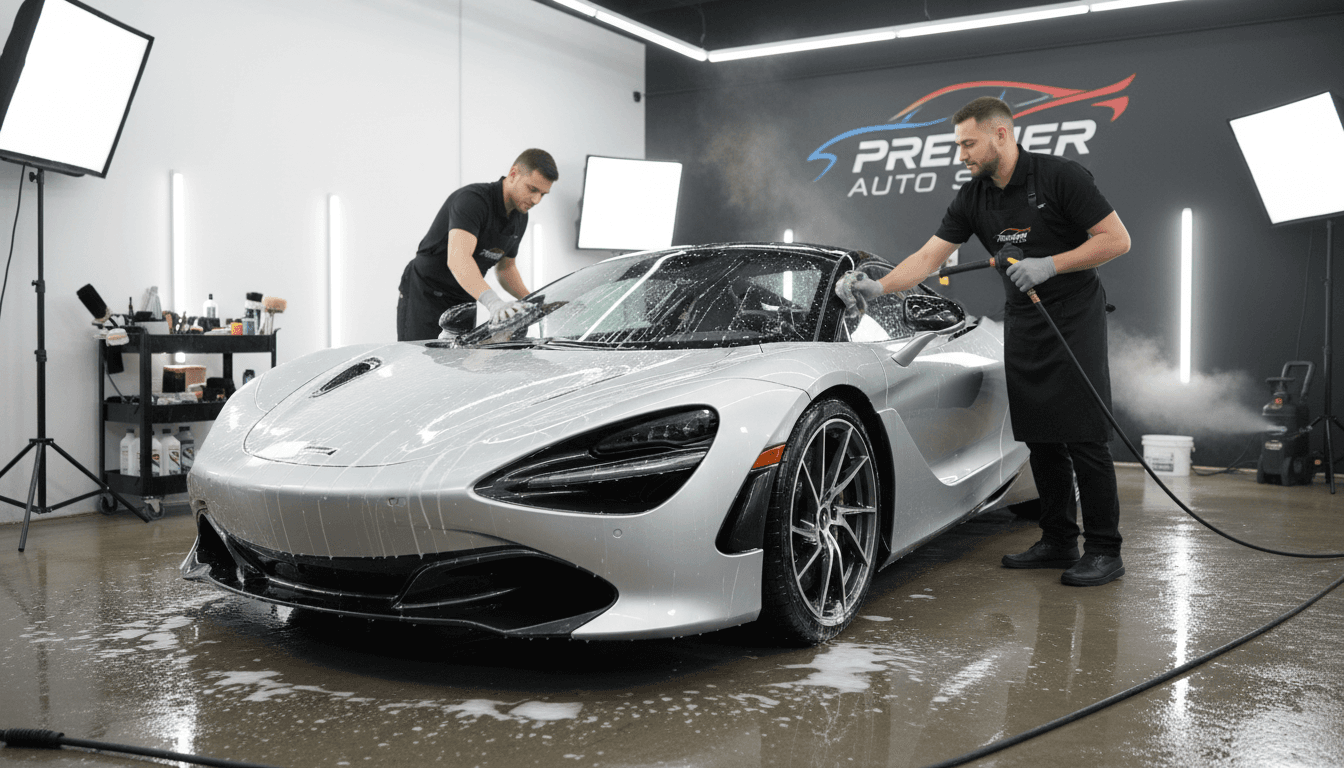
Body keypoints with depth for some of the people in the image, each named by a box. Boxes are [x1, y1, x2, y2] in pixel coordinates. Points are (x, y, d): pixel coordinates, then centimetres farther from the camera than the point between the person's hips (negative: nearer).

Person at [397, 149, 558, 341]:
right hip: (424, 297, -8)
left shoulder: (519, 219, 4)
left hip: (463, 305, 8)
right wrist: (493, 301, -55)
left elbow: (505, 267, 19)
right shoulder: (472, 199, -24)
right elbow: (458, 259, -41)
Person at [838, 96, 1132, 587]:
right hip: (1022, 322, 6)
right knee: (1040, 438, 8)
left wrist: (1049, 264, -22)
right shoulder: (972, 198, 3)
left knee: (1084, 437, -8)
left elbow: (1117, 239, -13)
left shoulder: (1060, 177, -14)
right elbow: (929, 257, 1)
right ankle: (1058, 541, 17)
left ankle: (1104, 551, -1)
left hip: (1075, 319, -6)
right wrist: (877, 287, -13)